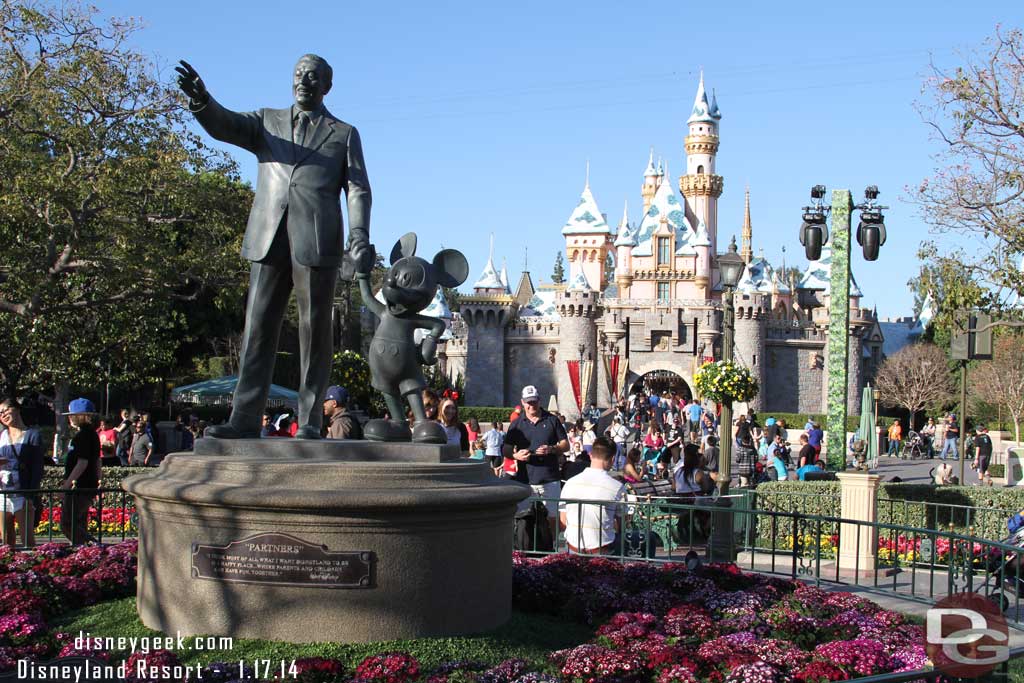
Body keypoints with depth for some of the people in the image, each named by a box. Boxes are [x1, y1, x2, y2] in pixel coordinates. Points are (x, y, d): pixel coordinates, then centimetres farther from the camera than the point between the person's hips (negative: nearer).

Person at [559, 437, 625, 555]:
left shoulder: (570, 483, -2)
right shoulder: (618, 487, -11)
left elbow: (562, 523, 4)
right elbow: (620, 527, -2)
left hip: (573, 551, 5)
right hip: (602, 552, -5)